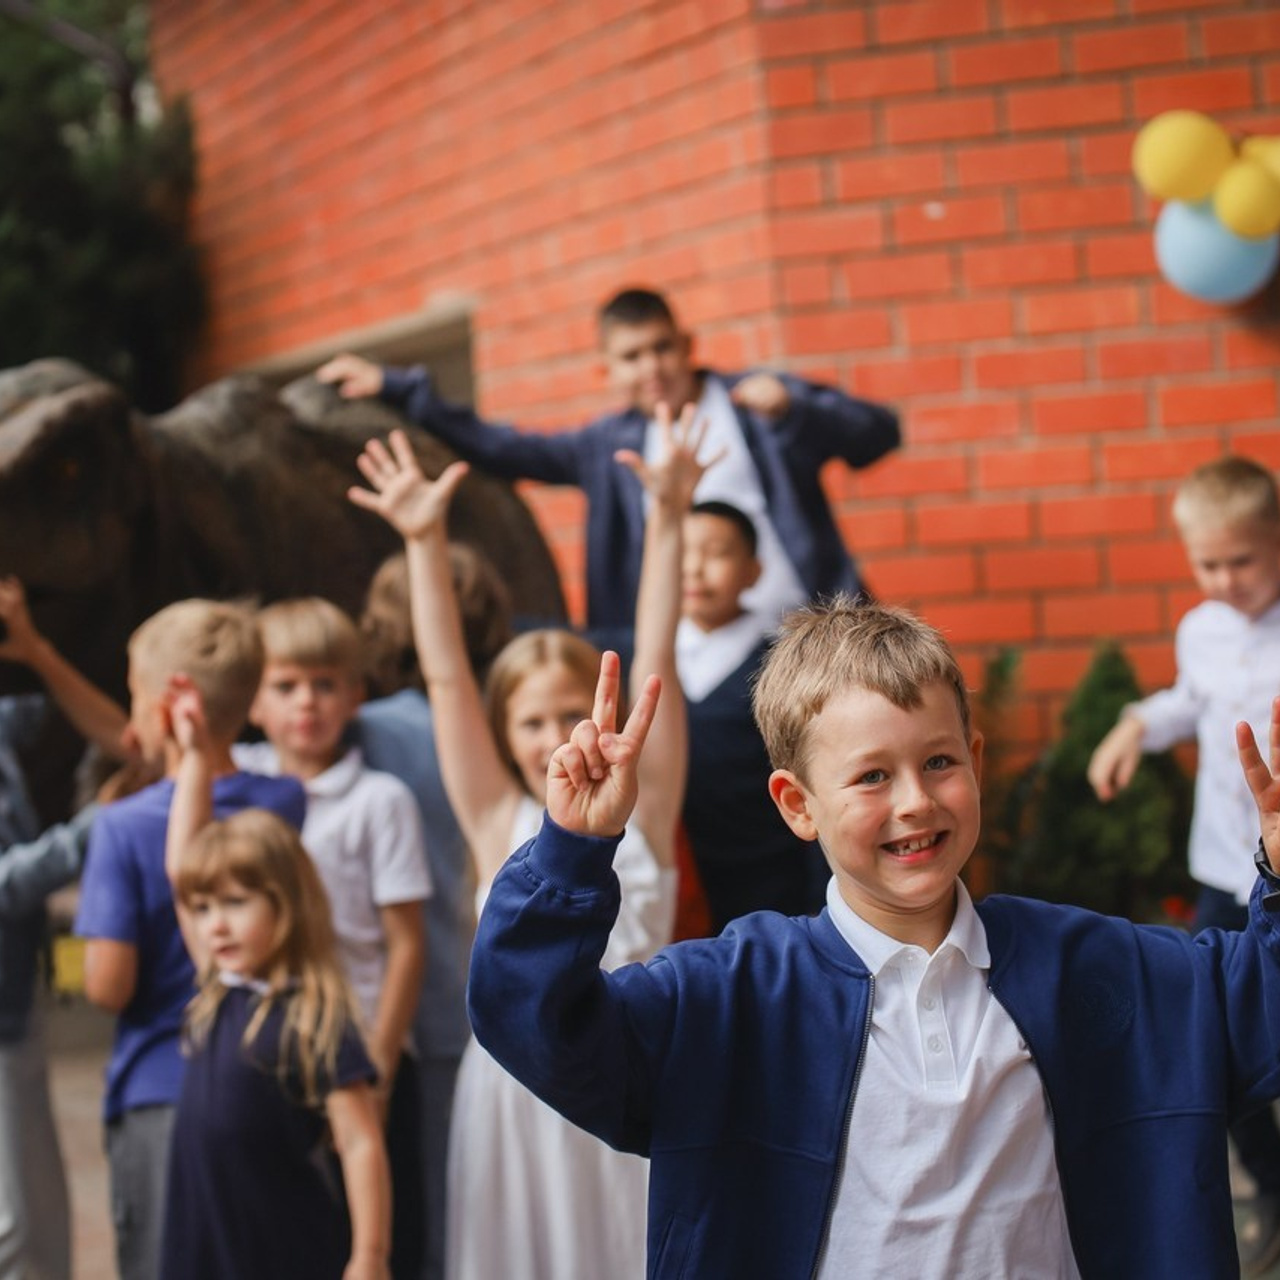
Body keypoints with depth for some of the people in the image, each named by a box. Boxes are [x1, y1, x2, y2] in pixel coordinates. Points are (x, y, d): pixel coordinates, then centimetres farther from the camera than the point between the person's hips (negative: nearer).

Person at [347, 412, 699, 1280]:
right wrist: (426, 543, -11)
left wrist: (668, 521, -15)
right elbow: (447, 679, -5)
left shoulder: (642, 814, -1)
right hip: (518, 1085, 1)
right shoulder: (501, 824, 1)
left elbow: (656, 663, -8)